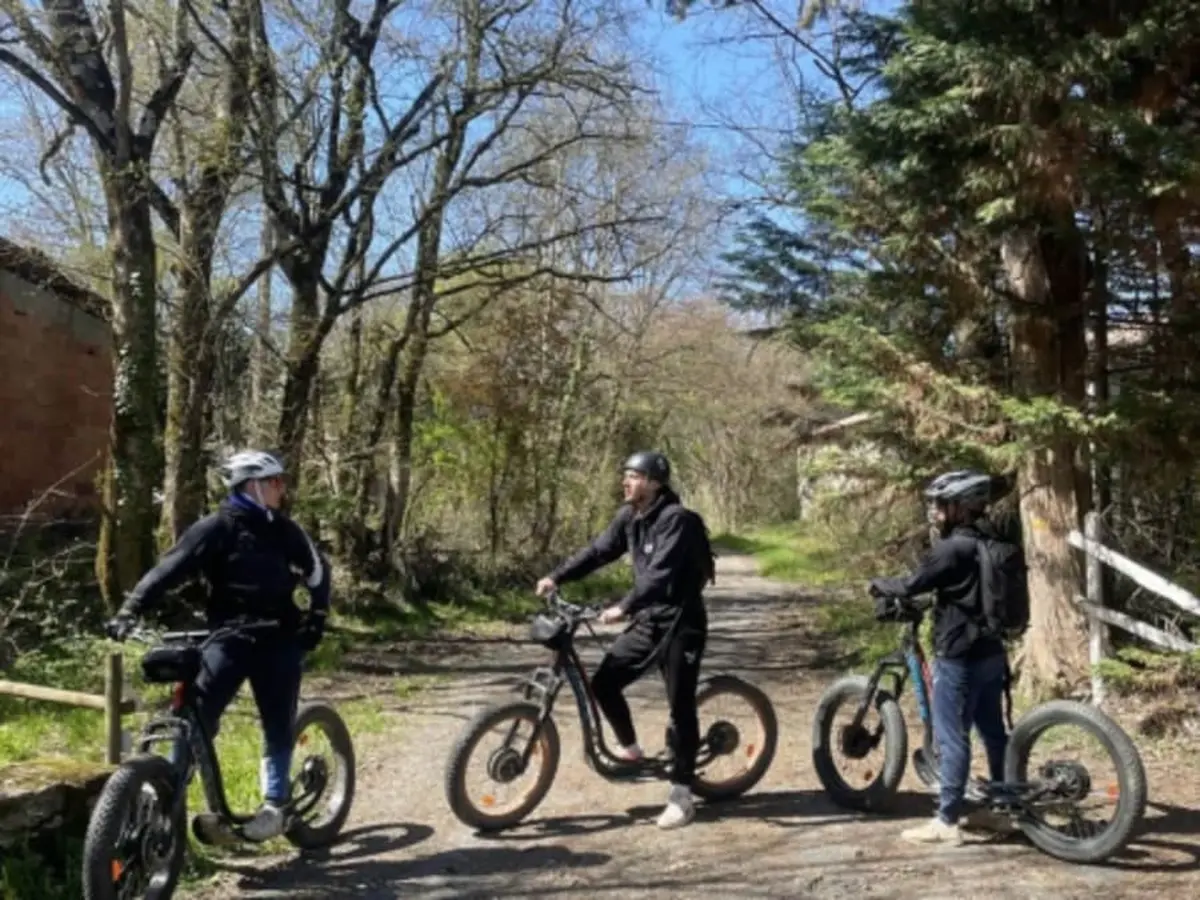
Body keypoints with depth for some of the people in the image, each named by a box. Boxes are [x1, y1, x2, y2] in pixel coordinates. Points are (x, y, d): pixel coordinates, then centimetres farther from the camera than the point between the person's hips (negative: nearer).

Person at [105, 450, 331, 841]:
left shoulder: (283, 530, 6)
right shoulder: (216, 527, -6)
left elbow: (317, 569, 18)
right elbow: (170, 568, -15)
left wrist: (317, 615, 8)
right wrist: (130, 609, -26)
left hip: (277, 639, 3)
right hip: (228, 637, -2)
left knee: (278, 726, 6)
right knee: (194, 716, -11)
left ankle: (274, 803, 20)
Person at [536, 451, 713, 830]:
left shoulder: (677, 519, -21)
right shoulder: (629, 516, 4)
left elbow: (660, 572, -31)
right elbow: (599, 550, 6)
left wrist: (623, 607, -39)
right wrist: (557, 577, -4)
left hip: (680, 622, -7)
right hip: (647, 619, 7)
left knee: (680, 706, -2)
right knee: (604, 682, 2)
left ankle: (681, 794, 9)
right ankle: (630, 748, 25)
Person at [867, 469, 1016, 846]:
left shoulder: (953, 549, -19)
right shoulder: (992, 543, 10)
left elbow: (912, 585, -17)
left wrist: (879, 585, 1)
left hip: (959, 656, -9)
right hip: (991, 652, 9)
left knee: (951, 738, -3)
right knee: (994, 731, 15)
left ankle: (946, 821, 3)